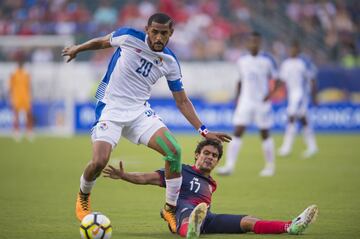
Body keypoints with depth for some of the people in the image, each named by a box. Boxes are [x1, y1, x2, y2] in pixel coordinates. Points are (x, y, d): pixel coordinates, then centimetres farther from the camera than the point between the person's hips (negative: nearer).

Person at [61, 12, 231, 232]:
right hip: (110, 109, -3)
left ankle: (170, 209, 1)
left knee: (174, 151, -16)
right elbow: (101, 42, 10)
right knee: (99, 161, -22)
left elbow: (182, 101, 4)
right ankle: (83, 197, 13)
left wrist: (204, 131, -3)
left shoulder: (170, 62, -2)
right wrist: (77, 49, 23)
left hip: (140, 112, 3)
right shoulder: (129, 37, -12)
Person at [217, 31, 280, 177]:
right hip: (245, 102, 3)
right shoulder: (242, 60, 5)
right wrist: (237, 99, 12)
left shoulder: (267, 60, -5)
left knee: (265, 134, 6)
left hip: (262, 103, -2)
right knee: (237, 132, -8)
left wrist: (271, 93, -17)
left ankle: (270, 166, 20)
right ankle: (229, 165, -12)